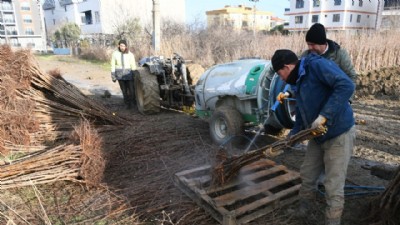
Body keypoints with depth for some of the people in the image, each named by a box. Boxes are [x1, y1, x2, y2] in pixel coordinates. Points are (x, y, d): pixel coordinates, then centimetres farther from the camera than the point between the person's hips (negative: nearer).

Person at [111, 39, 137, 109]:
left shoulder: (130, 54, -4)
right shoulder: (115, 54, -1)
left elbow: (133, 66, 0)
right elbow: (113, 65, 4)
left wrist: (135, 76, -1)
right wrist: (113, 76, 1)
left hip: (129, 73, -1)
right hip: (120, 74, 1)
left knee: (131, 90, -5)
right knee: (124, 90, 5)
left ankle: (135, 102, 20)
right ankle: (128, 104, 20)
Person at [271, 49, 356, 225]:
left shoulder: (317, 65, -18)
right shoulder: (299, 82, 10)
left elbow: (346, 86, -30)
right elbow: (301, 112, 17)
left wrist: (324, 115, -33)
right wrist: (293, 135, 6)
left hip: (339, 135, -9)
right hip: (318, 136, 9)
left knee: (333, 187, -1)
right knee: (307, 176, 19)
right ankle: (302, 209, 40)